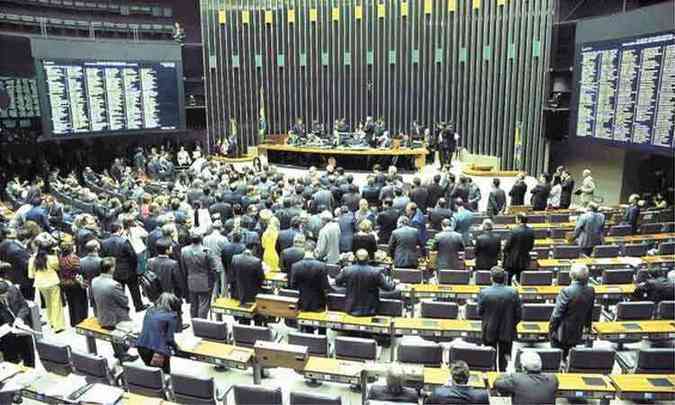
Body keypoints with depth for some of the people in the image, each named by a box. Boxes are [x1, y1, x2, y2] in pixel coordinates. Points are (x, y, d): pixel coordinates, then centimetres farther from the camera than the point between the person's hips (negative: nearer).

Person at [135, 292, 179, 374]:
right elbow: (169, 338, -9)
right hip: (158, 351, -5)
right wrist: (175, 347, 10)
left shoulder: (149, 311, 10)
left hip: (142, 347, 6)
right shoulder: (172, 316, -7)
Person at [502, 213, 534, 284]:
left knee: (507, 279, 6)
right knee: (520, 280, 13)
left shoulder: (514, 231, -20)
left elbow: (507, 245, -13)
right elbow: (531, 246, 7)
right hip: (524, 261, 5)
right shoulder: (531, 231, -2)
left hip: (512, 260, -5)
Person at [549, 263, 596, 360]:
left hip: (562, 333, -6)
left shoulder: (566, 291, -24)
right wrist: (588, 325, 26)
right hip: (577, 334, 6)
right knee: (568, 357, 19)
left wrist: (551, 329, -5)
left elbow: (557, 313, -18)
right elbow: (590, 312, 9)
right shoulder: (591, 291, -6)